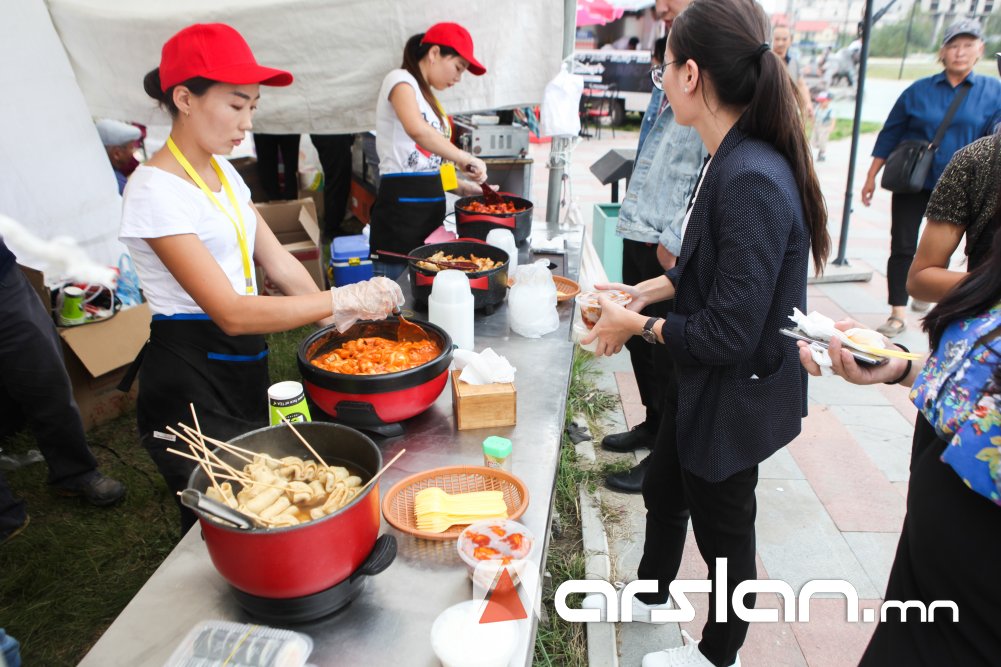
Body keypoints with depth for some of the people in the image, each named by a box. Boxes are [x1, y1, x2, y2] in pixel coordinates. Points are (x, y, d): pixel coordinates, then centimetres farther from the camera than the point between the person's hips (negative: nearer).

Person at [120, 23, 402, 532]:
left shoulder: (222, 172, 6)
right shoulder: (155, 190, -21)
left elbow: (278, 262, 5)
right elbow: (231, 313, -27)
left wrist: (340, 323, -8)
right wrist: (343, 299, -28)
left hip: (242, 367, 8)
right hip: (191, 382, -8)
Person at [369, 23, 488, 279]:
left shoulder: (426, 96, 19)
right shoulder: (400, 80, -8)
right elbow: (417, 130, -30)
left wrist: (462, 186, 10)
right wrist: (466, 159, -25)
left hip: (429, 205, 9)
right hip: (401, 203, -9)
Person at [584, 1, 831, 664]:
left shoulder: (752, 180, -31)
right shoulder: (733, 160, -2)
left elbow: (727, 335, -29)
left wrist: (637, 325, -16)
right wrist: (645, 291, 5)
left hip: (736, 397, -9)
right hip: (704, 385, 9)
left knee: (723, 525, 15)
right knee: (663, 487, 26)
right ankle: (652, 591, 55)